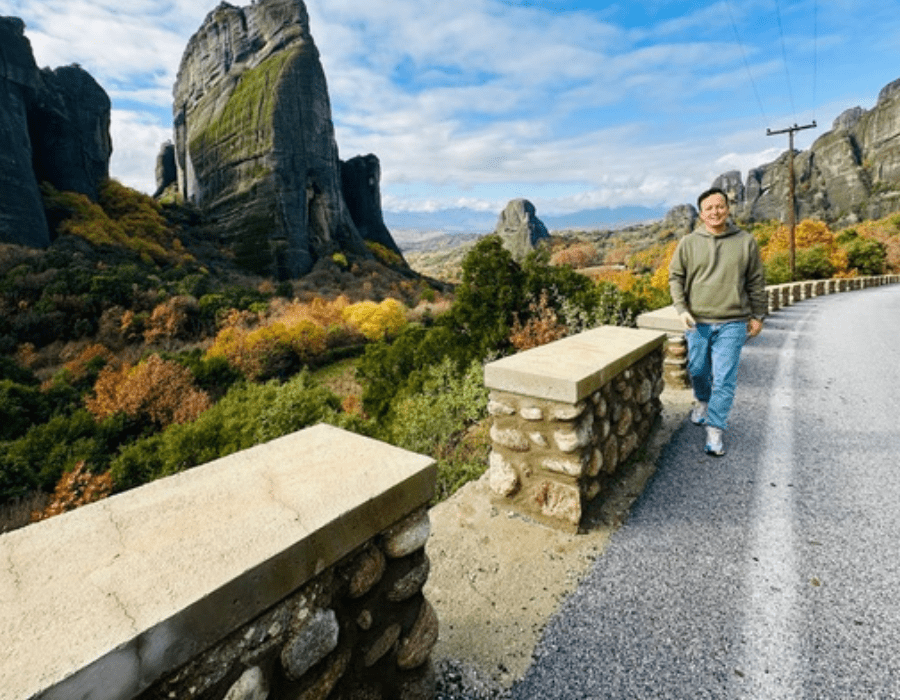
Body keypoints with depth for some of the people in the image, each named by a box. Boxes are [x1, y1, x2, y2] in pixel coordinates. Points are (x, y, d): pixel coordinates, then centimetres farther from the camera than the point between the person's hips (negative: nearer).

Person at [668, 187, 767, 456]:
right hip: (697, 322, 1)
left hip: (732, 323, -1)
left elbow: (756, 283, 9)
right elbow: (675, 277, 5)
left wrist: (758, 316, 9)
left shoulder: (746, 242, 3)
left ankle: (715, 429, 6)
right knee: (698, 370, 15)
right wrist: (681, 309, -7)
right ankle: (702, 401, 46)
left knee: (725, 378, -3)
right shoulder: (688, 243, 1)